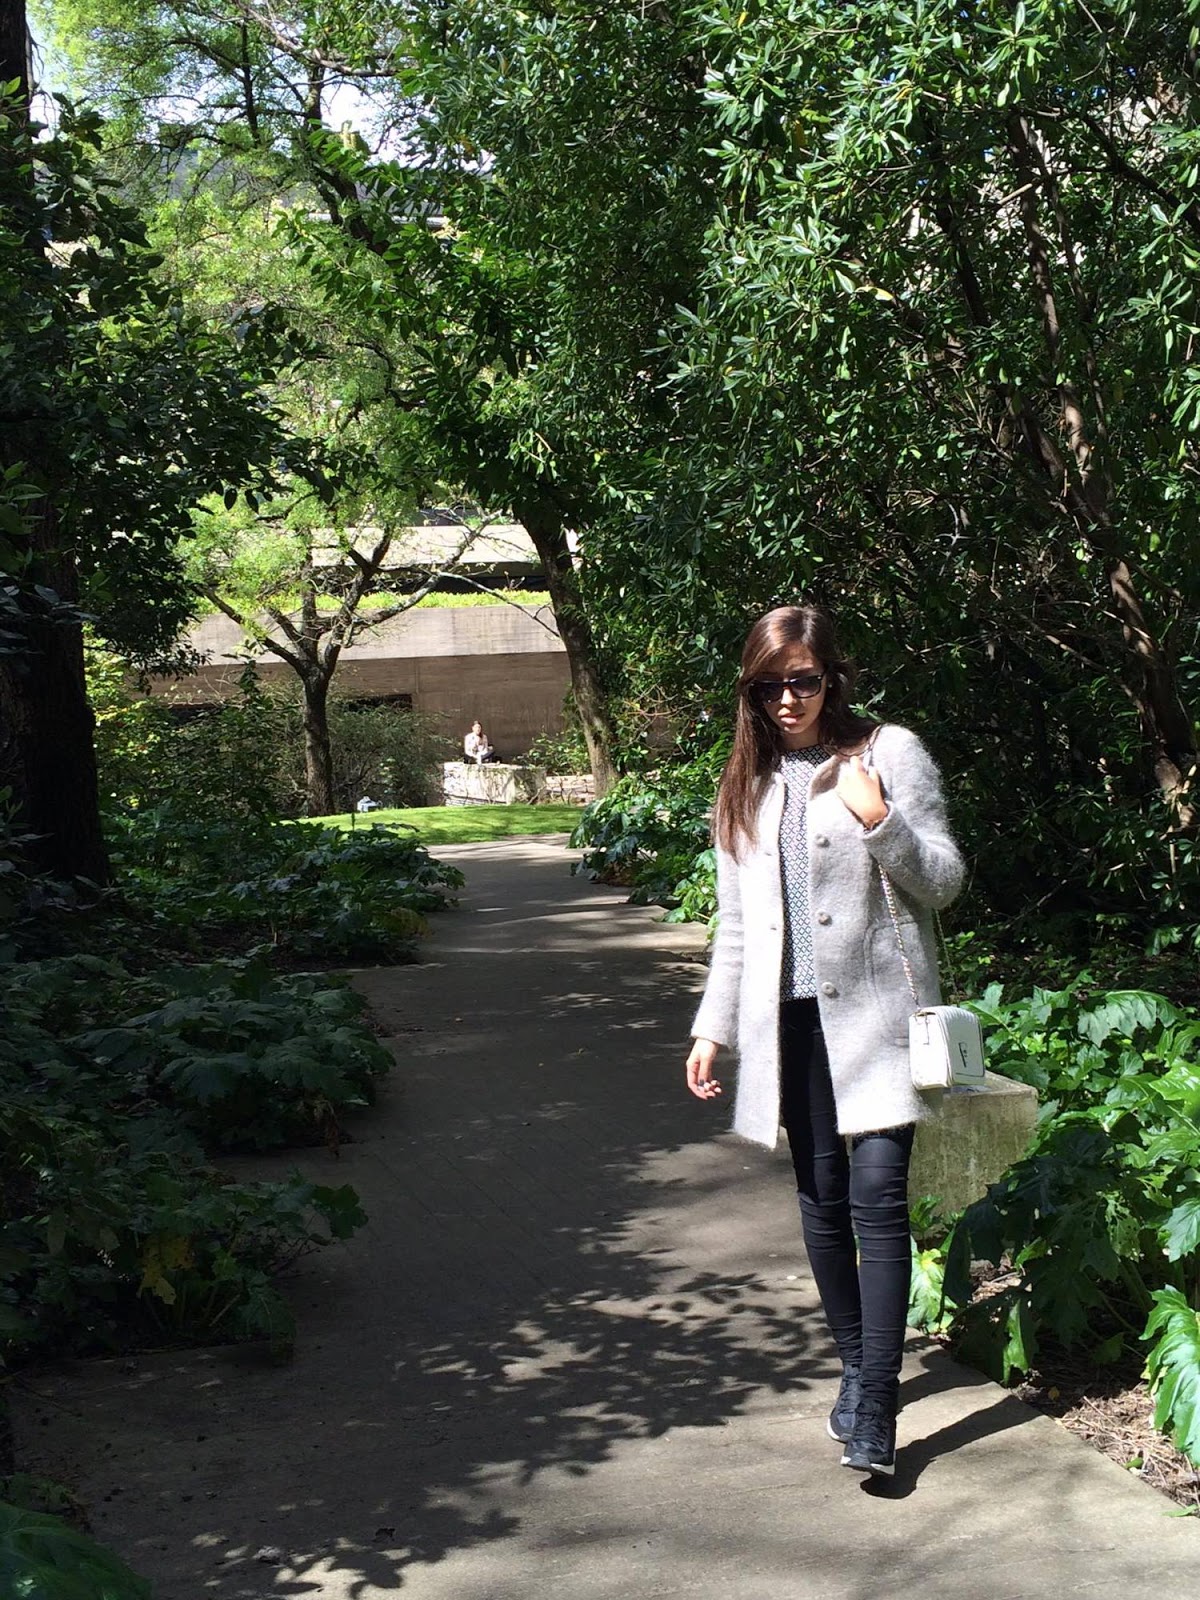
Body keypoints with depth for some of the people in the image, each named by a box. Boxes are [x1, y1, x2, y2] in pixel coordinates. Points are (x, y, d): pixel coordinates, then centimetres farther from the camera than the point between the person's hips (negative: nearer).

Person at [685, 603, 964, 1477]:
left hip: (875, 1012, -4)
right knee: (822, 1196, 8)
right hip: (789, 1017, 5)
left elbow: (943, 881, -3)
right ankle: (856, 1367, 23)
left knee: (878, 1193, -12)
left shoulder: (889, 752, 0)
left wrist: (881, 822, -20)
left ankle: (876, 1406, -11)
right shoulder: (747, 784, 14)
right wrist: (713, 1027, 15)